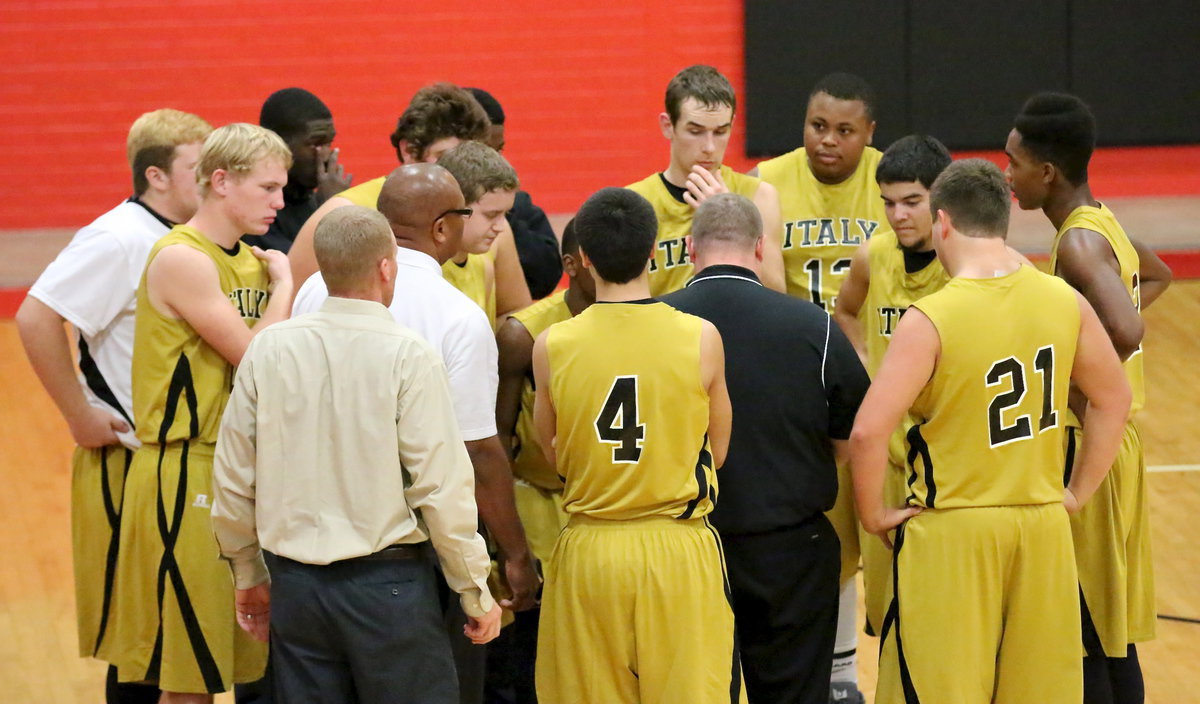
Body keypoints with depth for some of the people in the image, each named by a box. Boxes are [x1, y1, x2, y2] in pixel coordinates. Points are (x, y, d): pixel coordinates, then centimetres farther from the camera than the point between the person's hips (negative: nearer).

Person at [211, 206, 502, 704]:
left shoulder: (269, 350, 0)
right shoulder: (407, 355, -11)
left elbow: (232, 480, 6)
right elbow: (441, 486, -12)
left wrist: (249, 576, 20)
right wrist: (476, 593, -1)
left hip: (295, 586, 4)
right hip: (387, 584, -4)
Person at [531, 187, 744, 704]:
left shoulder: (552, 346, -4)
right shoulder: (701, 338, -7)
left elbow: (553, 455, 9)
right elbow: (717, 452, 5)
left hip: (587, 550, 1)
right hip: (680, 547, -1)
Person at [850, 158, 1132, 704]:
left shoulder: (929, 320, -17)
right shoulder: (1066, 302, -1)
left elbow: (867, 432, -22)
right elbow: (1113, 399, 12)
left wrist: (873, 513, -7)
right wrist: (1077, 493, 19)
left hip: (951, 535, -5)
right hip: (1044, 526, 5)